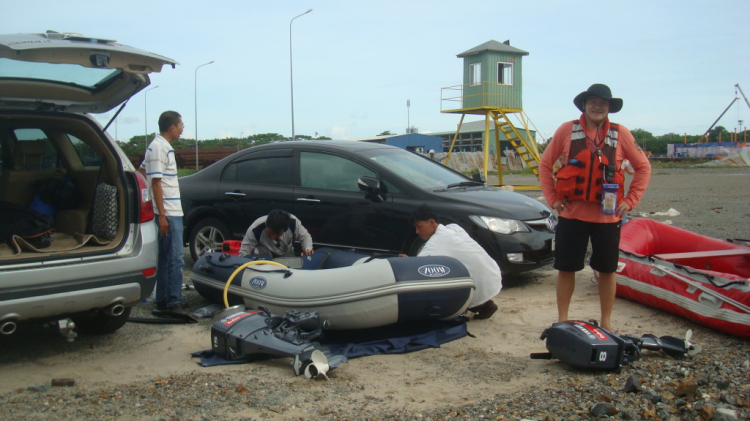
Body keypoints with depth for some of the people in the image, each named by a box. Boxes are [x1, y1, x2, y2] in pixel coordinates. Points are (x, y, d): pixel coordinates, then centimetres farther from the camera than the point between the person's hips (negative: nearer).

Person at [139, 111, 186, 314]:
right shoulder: (159, 147, -13)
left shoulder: (160, 146, 16)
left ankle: (162, 301, 19)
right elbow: (156, 182, -18)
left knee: (165, 259, 13)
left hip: (171, 212, 10)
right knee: (175, 259, -9)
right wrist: (162, 215, -20)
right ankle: (173, 304, -6)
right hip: (169, 213, -10)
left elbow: (142, 171, 26)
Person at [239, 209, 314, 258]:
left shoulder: (293, 222, -30)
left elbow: (305, 236, -13)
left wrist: (308, 248, -33)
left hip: (286, 254, 1)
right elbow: (244, 253, -27)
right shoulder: (256, 229, -35)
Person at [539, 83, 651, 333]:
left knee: (607, 270, 9)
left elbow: (643, 167, 10)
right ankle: (562, 320, 19)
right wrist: (552, 198, 0)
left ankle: (606, 322, 24)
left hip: (608, 216, 1)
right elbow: (545, 164, 8)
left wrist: (630, 200, 1)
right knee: (566, 269, 6)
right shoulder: (566, 131, 1)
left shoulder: (620, 134, 3)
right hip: (572, 214, -1)